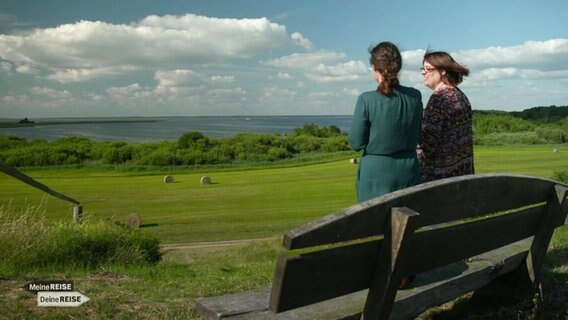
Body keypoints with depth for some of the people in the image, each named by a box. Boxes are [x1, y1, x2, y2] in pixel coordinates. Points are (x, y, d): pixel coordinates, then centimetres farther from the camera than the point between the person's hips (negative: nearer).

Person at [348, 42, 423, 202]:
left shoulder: (367, 100, -14)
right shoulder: (415, 97, -1)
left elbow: (356, 143, -9)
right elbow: (416, 136, 10)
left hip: (376, 173, -4)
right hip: (408, 171, 4)